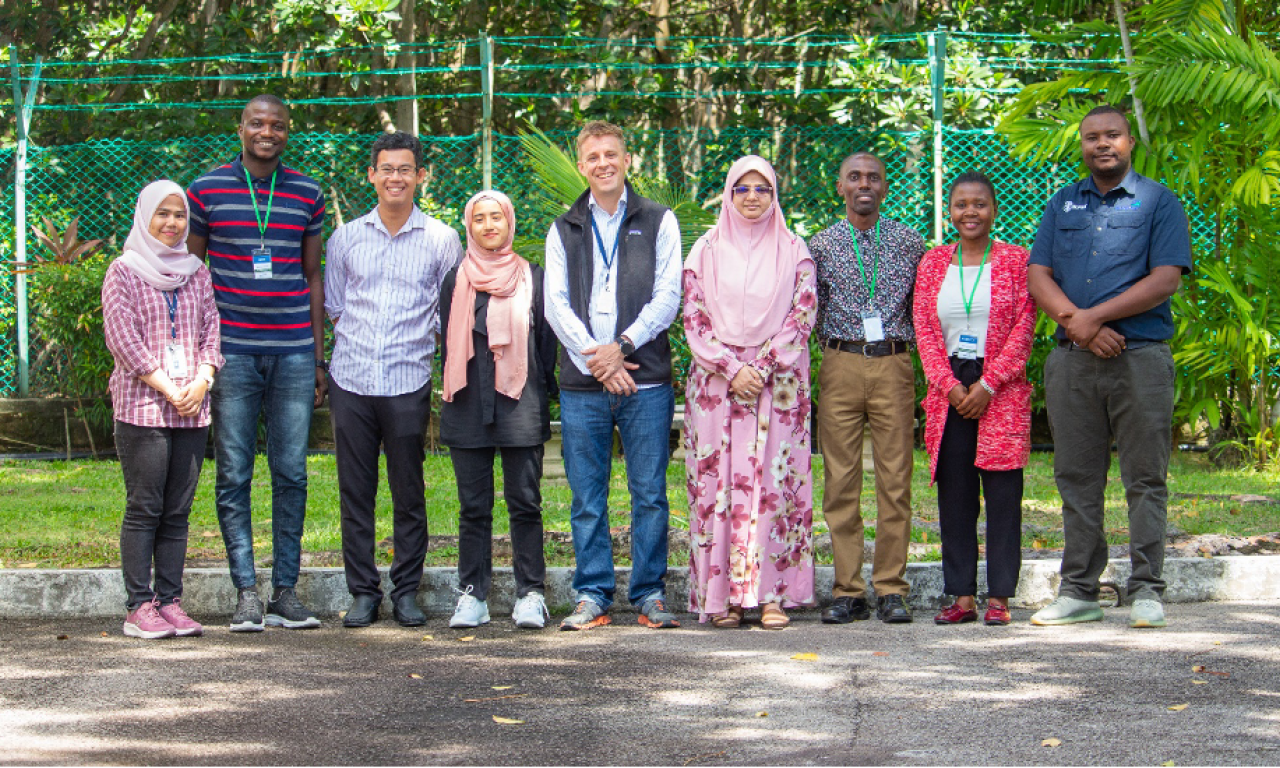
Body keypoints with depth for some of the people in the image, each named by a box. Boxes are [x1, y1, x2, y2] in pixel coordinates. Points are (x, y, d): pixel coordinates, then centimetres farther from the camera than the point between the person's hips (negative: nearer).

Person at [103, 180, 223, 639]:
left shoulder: (196, 273, 16)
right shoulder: (125, 271, 1)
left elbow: (211, 333, 13)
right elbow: (122, 338, -6)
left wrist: (201, 382, -5)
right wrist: (168, 389, -10)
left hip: (193, 411, 5)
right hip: (142, 407, -4)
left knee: (178, 510, 4)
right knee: (144, 508, -5)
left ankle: (170, 601, 7)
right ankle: (139, 607, -3)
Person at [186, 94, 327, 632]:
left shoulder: (307, 194, 10)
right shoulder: (207, 190, 4)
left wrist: (318, 356, 12)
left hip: (293, 353, 2)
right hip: (232, 352, -2)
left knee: (291, 474, 2)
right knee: (234, 475, -1)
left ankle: (285, 592, 7)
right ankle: (246, 593, 3)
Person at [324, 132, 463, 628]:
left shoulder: (441, 239, 5)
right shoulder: (346, 238, 9)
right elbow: (333, 305, 15)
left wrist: (418, 342, 1)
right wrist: (358, 342, 4)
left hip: (409, 382, -2)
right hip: (351, 380, 2)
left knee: (409, 494, 2)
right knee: (355, 492, 3)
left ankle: (407, 591, 12)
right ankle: (363, 592, 12)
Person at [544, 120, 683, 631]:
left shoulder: (658, 222, 9)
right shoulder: (564, 230, 14)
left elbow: (667, 297, 1)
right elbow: (556, 305, 5)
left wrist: (622, 347, -11)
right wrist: (596, 360, -8)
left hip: (646, 380, -1)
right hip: (582, 384, 2)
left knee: (650, 494, 0)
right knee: (587, 498, 3)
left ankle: (650, 594, 8)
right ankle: (593, 596, 9)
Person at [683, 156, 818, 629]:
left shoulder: (793, 251, 7)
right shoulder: (707, 250, 8)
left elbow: (803, 315, 1)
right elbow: (694, 319, 2)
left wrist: (762, 367, -10)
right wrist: (732, 370, -9)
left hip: (778, 381, -1)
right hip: (716, 381, 1)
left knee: (773, 482, -5)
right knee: (718, 482, -3)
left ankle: (770, 594, -4)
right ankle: (723, 594, 0)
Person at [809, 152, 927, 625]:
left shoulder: (909, 243, 9)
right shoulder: (821, 245, 10)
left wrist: (926, 365, 5)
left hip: (893, 367, 0)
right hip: (840, 365, 0)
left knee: (895, 480, -2)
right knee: (841, 481, -1)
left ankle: (891, 590, 3)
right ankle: (847, 591, 3)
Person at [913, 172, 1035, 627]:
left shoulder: (1016, 261, 3)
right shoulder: (933, 264, 11)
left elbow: (1023, 329, -3)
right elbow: (925, 330, 6)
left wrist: (988, 385, -11)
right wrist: (950, 385, -7)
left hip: (1001, 388, -3)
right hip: (950, 389, 3)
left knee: (1002, 490, -4)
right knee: (954, 492, 2)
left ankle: (999, 597, 0)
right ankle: (962, 596, 7)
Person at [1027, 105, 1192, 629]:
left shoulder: (1157, 202, 4)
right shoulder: (1062, 204, 16)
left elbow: (1166, 279, -7)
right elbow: (1037, 276, 8)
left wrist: (1094, 317, -12)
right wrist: (1075, 322, -10)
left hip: (1140, 355, -4)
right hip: (1072, 359, 4)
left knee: (1145, 477, -3)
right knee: (1076, 478, 5)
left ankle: (1146, 590, 2)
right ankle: (1079, 591, 10)